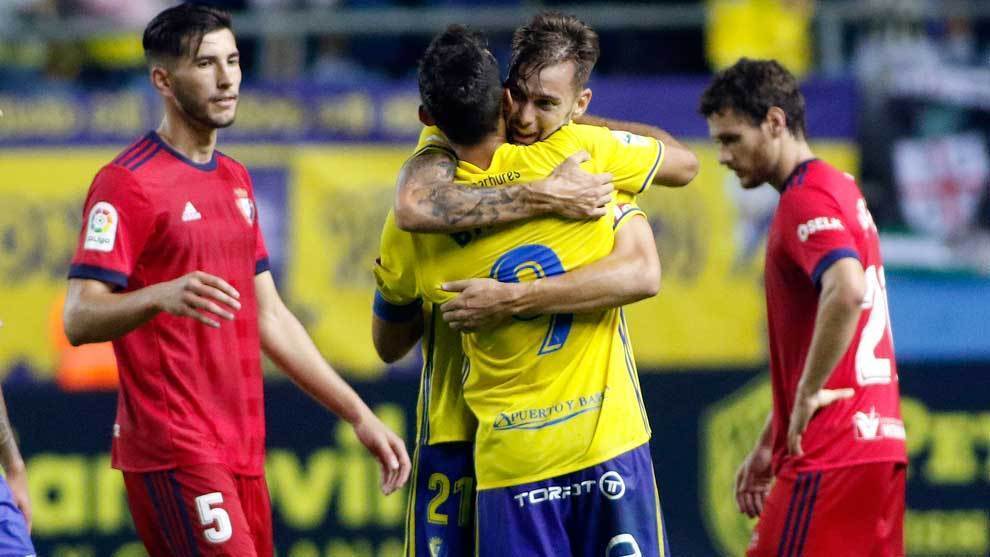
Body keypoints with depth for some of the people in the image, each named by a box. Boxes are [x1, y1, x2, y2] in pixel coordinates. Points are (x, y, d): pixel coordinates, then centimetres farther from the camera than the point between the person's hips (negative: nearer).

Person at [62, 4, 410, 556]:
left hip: (242, 448, 8)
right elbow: (79, 320, -16)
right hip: (172, 449, -8)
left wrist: (359, 414, 19)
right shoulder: (128, 183, -8)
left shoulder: (235, 180, 19)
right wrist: (161, 295, -36)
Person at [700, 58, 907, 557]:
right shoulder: (839, 189, 20)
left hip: (829, 458, -10)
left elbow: (847, 291, -31)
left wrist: (808, 394, -21)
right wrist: (768, 445, 26)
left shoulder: (807, 200, -11)